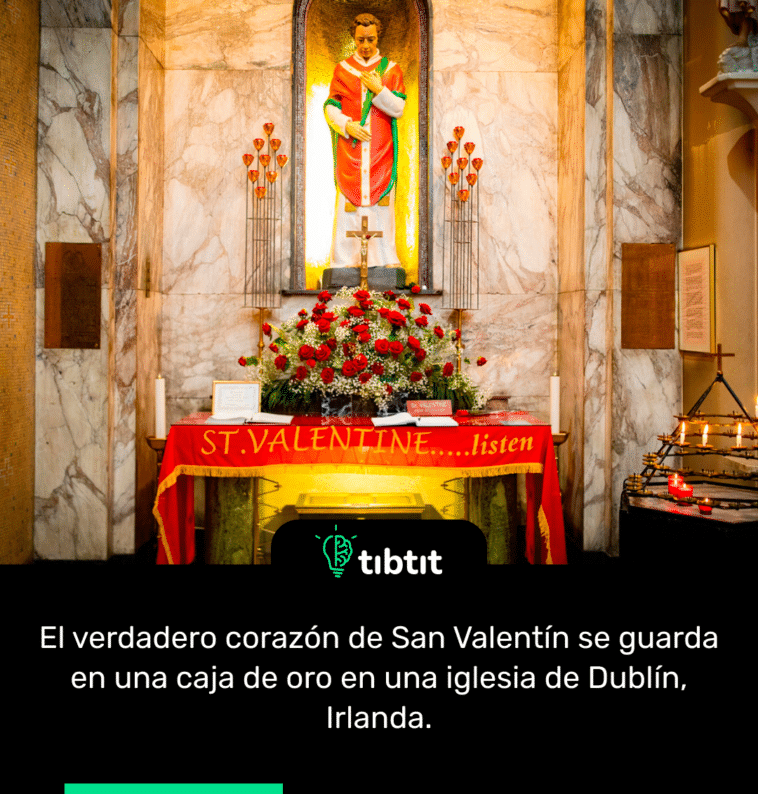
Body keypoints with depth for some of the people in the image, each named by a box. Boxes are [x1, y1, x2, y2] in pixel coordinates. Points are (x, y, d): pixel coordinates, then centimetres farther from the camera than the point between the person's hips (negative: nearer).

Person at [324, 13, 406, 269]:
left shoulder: (391, 69, 9)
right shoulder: (342, 69, 11)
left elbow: (398, 109, 1)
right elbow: (330, 107, 6)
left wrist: (379, 90, -13)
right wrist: (347, 125, -12)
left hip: (381, 151, 0)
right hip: (350, 150, 0)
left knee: (382, 203, -3)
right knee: (348, 203, -3)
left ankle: (385, 260, 1)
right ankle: (344, 262, 1)